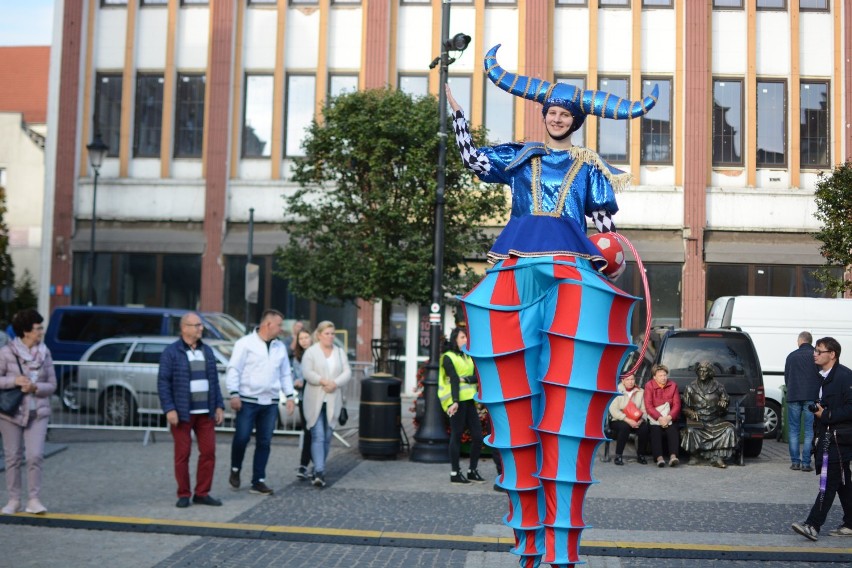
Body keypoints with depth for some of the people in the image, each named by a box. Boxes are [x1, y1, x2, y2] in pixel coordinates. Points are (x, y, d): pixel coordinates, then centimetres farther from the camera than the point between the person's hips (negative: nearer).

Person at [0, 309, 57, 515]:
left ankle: (33, 500, 1)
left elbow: (52, 385, 5)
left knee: (35, 456, -8)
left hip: (38, 412, 2)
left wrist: (35, 387, -14)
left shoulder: (44, 353, 2)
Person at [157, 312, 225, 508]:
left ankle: (202, 493, 12)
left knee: (208, 452, 2)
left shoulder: (207, 351, 13)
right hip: (182, 413, -5)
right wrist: (169, 409, -15)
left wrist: (219, 406, 8)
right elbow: (163, 382, -7)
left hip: (205, 412, 5)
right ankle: (183, 495, 11)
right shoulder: (171, 352, -4)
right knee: (182, 454, 1)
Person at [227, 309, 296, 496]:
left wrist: (290, 395, 9)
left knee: (264, 442, 5)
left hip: (270, 402, 5)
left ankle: (258, 482, 11)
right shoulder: (245, 343, -5)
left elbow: (285, 374, 18)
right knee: (242, 438, -4)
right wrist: (234, 394, -15)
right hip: (248, 400, -5)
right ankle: (235, 470, 22)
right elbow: (234, 369, -7)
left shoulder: (280, 347, 13)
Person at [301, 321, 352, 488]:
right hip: (315, 401, -4)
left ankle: (319, 470, 20)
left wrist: (335, 383, -15)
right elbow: (307, 372, -12)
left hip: (333, 401, 4)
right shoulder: (310, 352, 0)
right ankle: (319, 472, -19)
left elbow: (347, 373, 3)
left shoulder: (340, 352, 12)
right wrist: (323, 381, -22)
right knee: (318, 436, -12)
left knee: (327, 437, 9)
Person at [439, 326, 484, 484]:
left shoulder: (467, 357, 20)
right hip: (457, 401, -7)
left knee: (477, 435, 3)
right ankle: (455, 473, 3)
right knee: (456, 435, -3)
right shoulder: (448, 357, -1)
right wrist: (455, 402, -24)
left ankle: (472, 471, 13)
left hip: (469, 400, 7)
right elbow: (454, 380, -14)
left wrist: (465, 379, -13)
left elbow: (477, 376, 6)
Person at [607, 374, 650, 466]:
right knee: (624, 427, -36)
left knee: (644, 428, -26)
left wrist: (641, 420, -19)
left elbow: (644, 410, 1)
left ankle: (640, 454, -5)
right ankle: (618, 456, -26)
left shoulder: (640, 392, 9)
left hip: (636, 421, 3)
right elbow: (613, 410, -14)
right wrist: (628, 420, -23)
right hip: (617, 420, -3)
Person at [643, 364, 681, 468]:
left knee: (673, 431, -26)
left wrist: (668, 418, -18)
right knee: (655, 431, -28)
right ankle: (659, 457, -36)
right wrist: (659, 418, -21)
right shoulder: (649, 386, -2)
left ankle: (673, 456, -37)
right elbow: (648, 406, -9)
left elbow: (676, 405, -2)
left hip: (670, 417, 2)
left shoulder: (673, 385, 4)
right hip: (655, 418, -2)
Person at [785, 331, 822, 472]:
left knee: (793, 430, 8)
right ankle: (806, 463, -3)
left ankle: (795, 462, 5)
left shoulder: (791, 356, 8)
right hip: (811, 397, -2)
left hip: (793, 397, 2)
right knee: (809, 431, 1)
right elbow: (822, 377, 1)